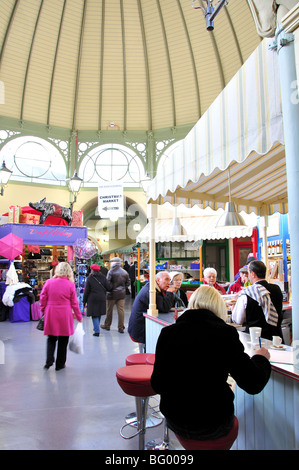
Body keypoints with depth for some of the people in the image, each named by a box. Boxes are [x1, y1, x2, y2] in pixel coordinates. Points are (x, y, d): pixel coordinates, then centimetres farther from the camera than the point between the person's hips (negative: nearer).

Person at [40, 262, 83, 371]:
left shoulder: (48, 282, -5)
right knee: (63, 340, 12)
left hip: (51, 314, 1)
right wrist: (79, 317, 9)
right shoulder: (70, 285, -8)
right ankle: (60, 364, 21)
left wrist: (44, 311, 17)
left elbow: (42, 299, 1)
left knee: (51, 338, 18)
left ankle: (49, 360, 4)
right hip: (65, 315, -1)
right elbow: (74, 303, -2)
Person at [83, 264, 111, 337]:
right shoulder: (103, 277, 0)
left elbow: (86, 291, -5)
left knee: (94, 315, 0)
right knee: (99, 314, 18)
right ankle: (96, 328, 33)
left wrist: (84, 301, 3)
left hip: (93, 299, -4)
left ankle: (97, 331, -8)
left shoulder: (89, 278, -7)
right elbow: (109, 287, -3)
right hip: (101, 298, 4)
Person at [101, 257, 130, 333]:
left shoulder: (111, 271, -11)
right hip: (122, 294, 4)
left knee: (109, 310, 11)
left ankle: (107, 325, 25)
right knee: (121, 310, 4)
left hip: (112, 294, -4)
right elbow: (128, 283, 8)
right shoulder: (124, 272, 5)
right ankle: (121, 328, 5)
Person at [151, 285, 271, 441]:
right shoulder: (224, 332, -16)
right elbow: (254, 384, -9)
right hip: (213, 426, -3)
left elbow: (157, 385, 0)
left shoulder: (167, 332, -7)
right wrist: (261, 358, 11)